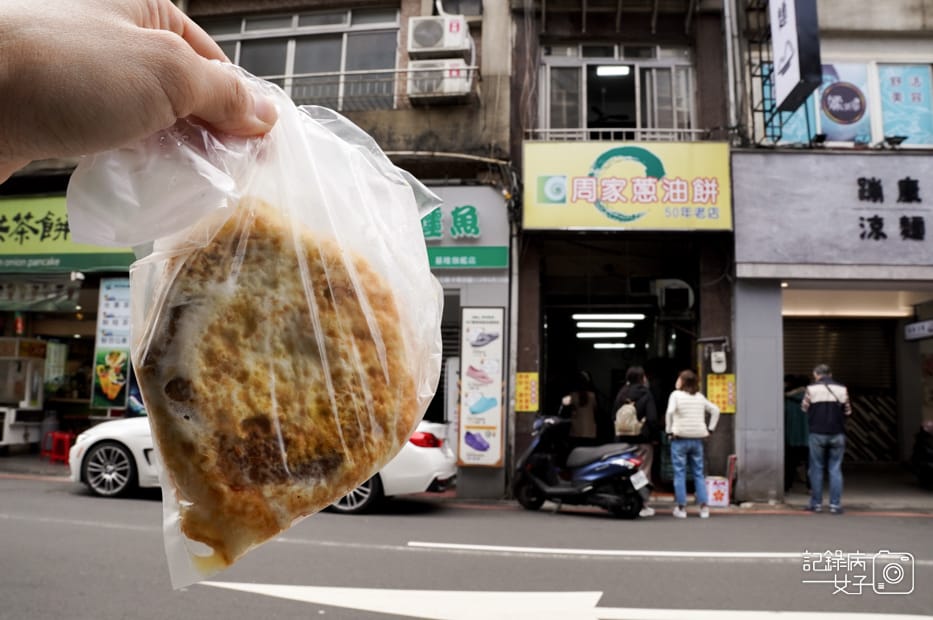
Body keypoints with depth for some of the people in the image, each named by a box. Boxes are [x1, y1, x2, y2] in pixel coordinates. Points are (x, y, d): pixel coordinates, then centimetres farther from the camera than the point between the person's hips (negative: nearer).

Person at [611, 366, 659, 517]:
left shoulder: (621, 394, 9)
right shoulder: (645, 394, -7)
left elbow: (614, 416, 11)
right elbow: (652, 418, -12)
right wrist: (654, 436, -4)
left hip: (623, 439, 5)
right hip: (643, 439, -5)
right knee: (643, 472, 0)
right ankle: (642, 506, 2)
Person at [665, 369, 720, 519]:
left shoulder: (676, 395, -5)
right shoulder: (700, 397, 10)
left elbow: (669, 413, -19)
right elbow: (715, 410, 14)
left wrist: (669, 431, -10)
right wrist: (710, 428, 14)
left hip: (680, 439, -4)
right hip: (697, 439, 4)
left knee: (680, 474, 1)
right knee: (699, 473, 10)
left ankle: (681, 508, 3)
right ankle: (704, 507, 8)